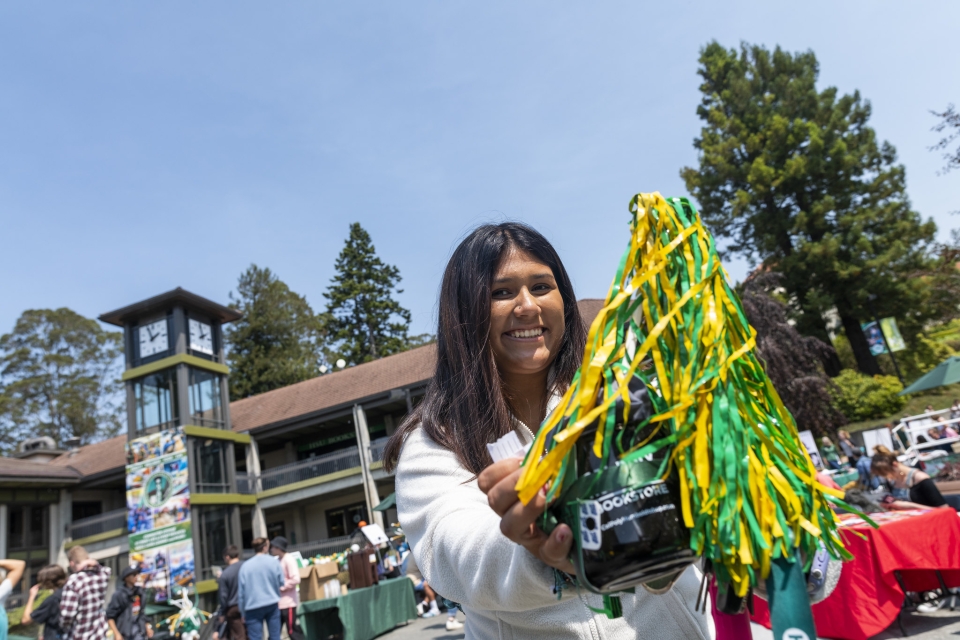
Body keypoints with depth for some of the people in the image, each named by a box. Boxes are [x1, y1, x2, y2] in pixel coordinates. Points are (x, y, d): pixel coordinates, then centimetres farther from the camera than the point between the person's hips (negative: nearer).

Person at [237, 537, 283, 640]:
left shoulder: (245, 566, -2)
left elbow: (241, 592, 1)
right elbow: (281, 583, 4)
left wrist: (243, 613, 9)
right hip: (272, 604, 1)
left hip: (253, 607, -1)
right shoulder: (274, 562, -2)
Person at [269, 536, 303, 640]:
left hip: (288, 602, -8)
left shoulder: (289, 559, -12)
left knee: (293, 632, -3)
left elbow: (296, 579, -20)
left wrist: (280, 587, -16)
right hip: (278, 603, 8)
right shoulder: (277, 561, 12)